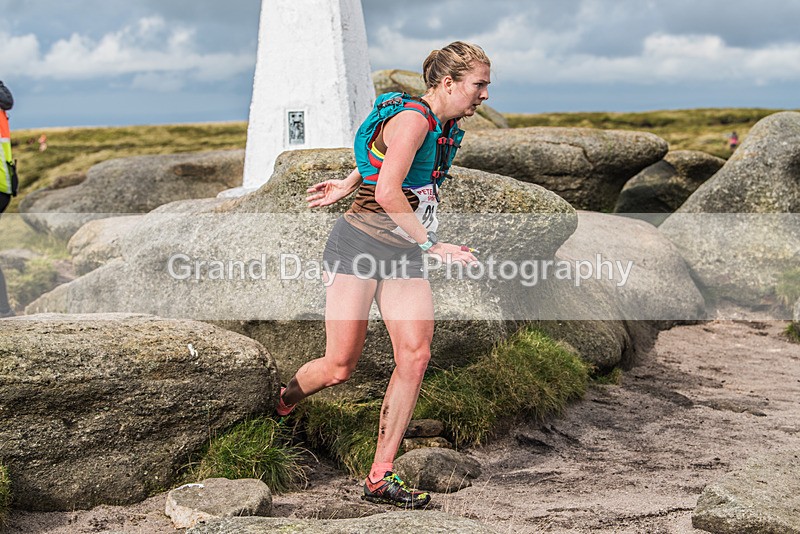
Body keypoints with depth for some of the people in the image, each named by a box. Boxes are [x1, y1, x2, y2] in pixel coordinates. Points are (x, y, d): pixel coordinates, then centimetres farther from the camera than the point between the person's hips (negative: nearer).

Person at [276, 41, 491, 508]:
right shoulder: (412, 118, -16)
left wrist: (350, 185, 27)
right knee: (340, 367, -5)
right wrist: (432, 245, -21)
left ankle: (381, 477, -2)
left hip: (403, 257, 8)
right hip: (359, 243, -7)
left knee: (416, 355, -9)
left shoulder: (448, 129, 12)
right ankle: (278, 404, 29)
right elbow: (388, 194, -25)